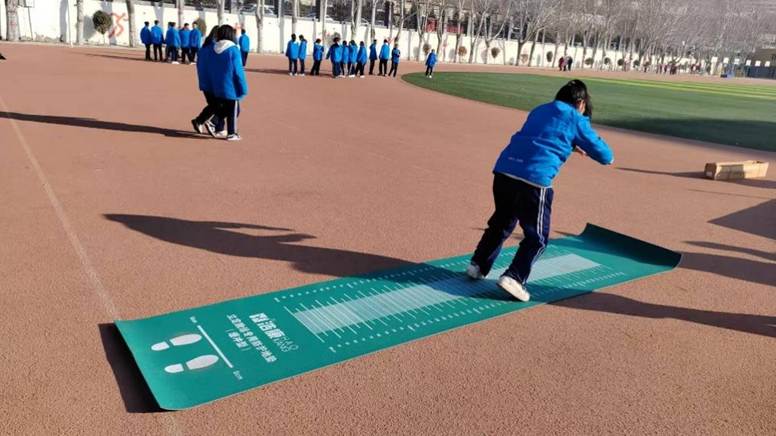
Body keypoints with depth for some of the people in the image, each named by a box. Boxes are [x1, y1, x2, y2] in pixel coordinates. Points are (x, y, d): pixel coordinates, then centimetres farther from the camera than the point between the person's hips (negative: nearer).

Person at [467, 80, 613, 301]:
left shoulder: (539, 110, 26)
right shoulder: (576, 120, 9)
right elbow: (605, 156, 12)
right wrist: (607, 156, 35)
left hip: (504, 170, 6)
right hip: (534, 179, -6)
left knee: (501, 222, 25)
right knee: (537, 236, 8)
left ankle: (478, 265, 29)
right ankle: (513, 278, -4)